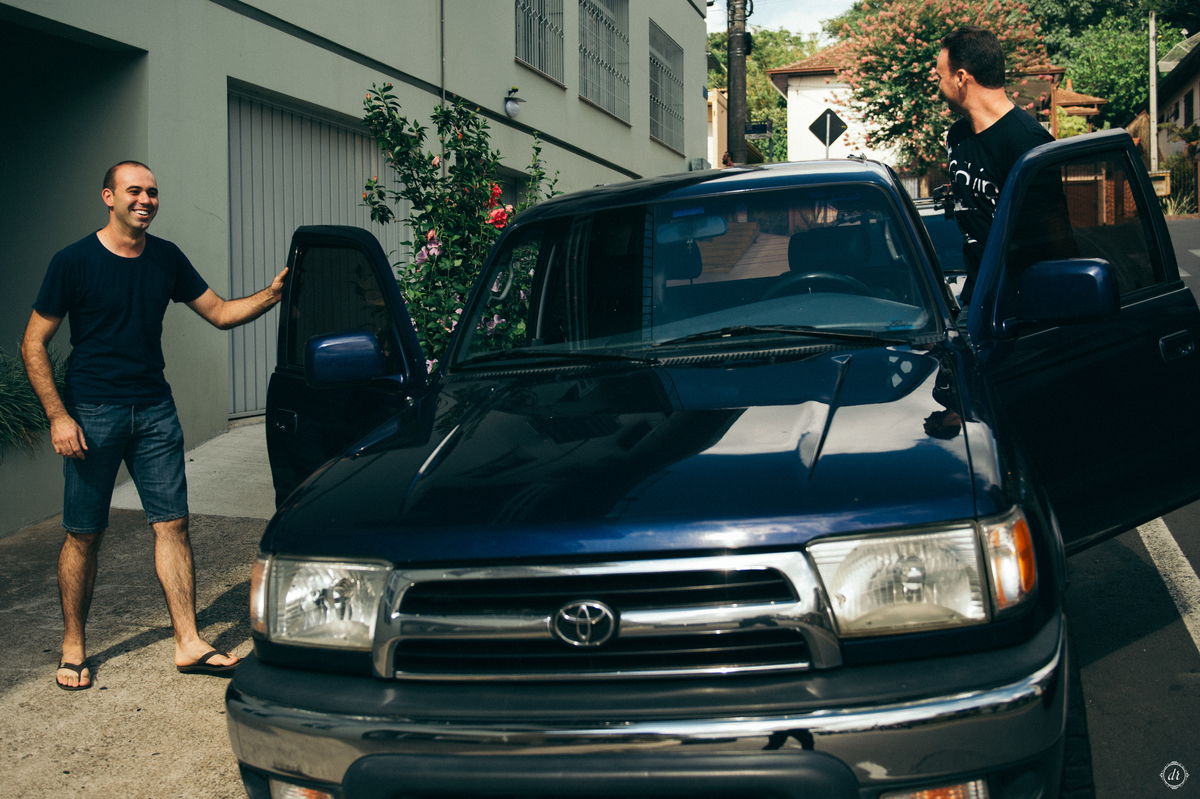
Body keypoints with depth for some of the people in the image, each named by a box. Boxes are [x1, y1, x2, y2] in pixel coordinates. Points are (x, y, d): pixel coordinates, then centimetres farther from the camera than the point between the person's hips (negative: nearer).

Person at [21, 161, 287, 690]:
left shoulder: (167, 259, 6)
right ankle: (73, 648, 20)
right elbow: (33, 344, -4)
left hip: (154, 409, 4)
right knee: (84, 535, 4)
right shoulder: (74, 262, -6)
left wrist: (271, 295, -7)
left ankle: (188, 643, 6)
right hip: (91, 413, -4)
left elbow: (220, 313, 11)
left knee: (172, 523, 0)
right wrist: (58, 416, -12)